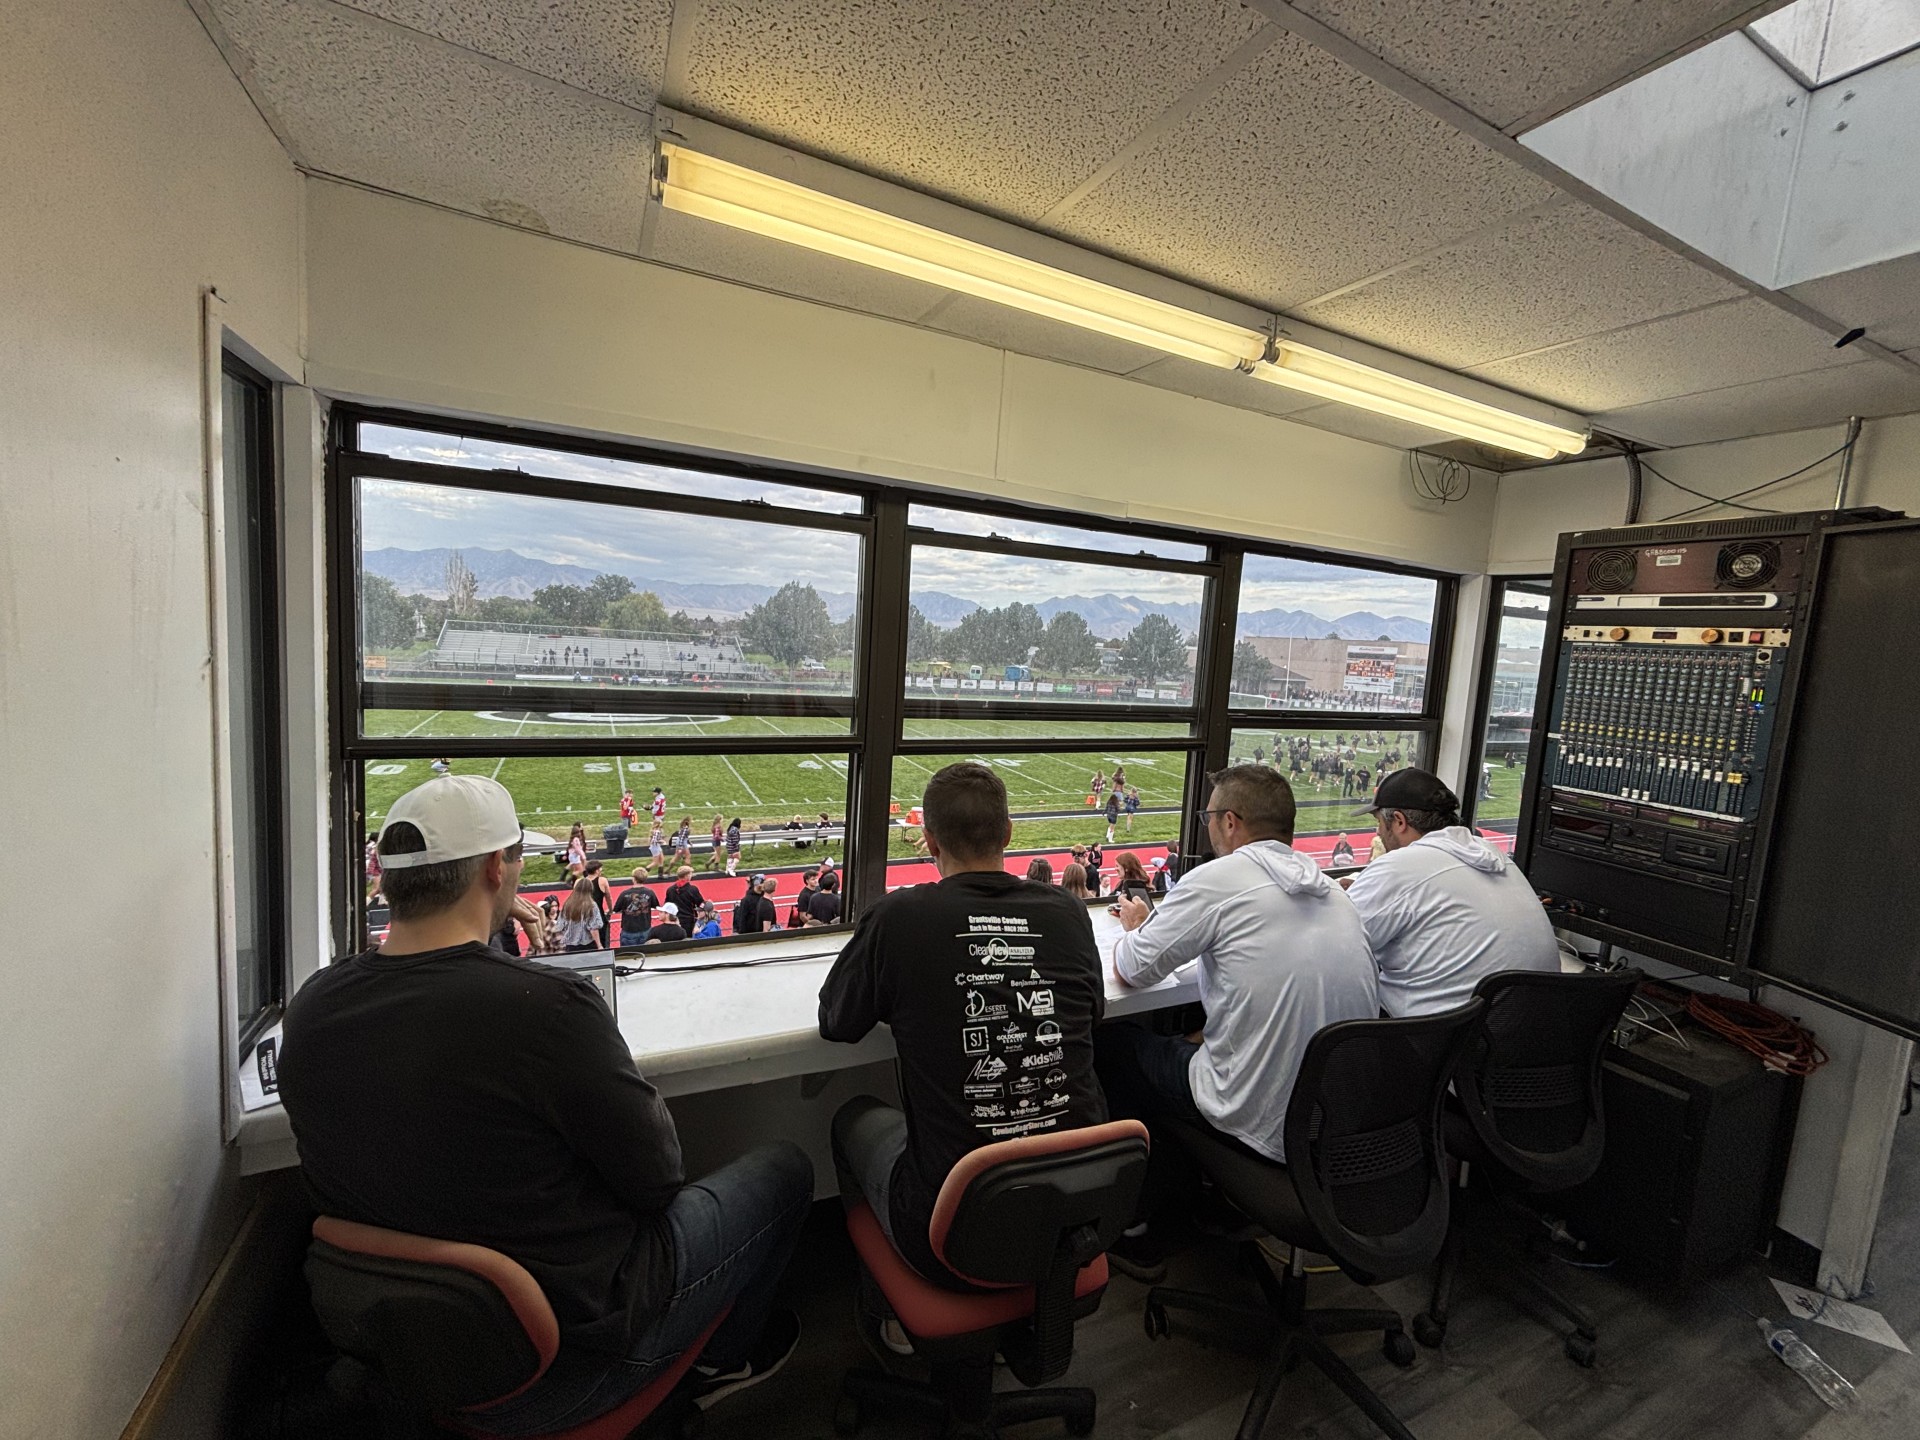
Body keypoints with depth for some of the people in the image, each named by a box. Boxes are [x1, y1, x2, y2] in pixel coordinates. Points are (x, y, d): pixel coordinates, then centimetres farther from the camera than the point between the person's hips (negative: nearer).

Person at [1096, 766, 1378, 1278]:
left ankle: (1133, 1227, 27)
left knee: (1109, 1044, 13)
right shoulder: (1331, 890, 5)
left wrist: (1136, 927, 14)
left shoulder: (1220, 877, -17)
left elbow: (1130, 969, -8)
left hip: (1267, 1128, -7)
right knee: (1184, 1041, 28)